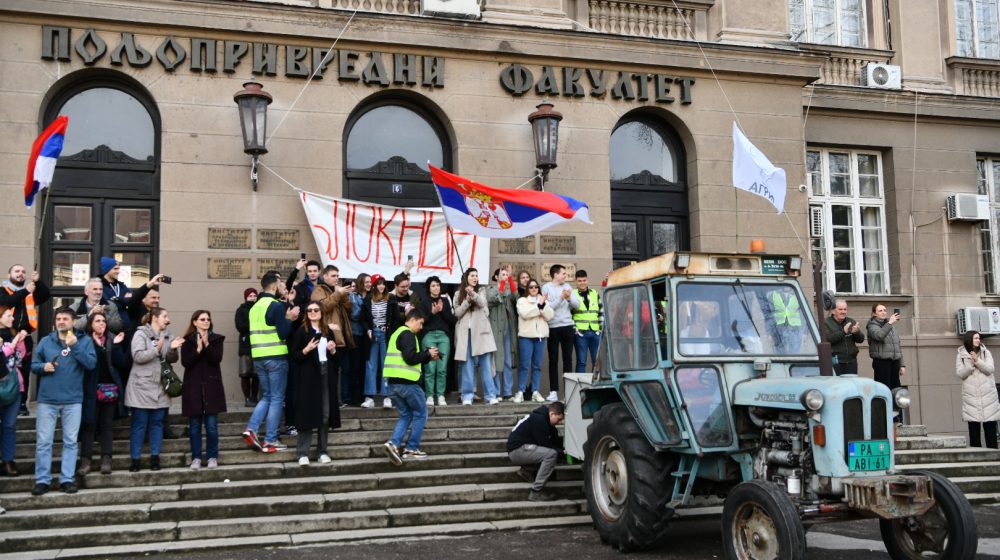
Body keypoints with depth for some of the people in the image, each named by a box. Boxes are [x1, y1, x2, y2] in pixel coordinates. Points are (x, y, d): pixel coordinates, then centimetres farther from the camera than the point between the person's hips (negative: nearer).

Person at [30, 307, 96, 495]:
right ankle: (42, 480, 9)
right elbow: (33, 365, 10)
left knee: (70, 442, 5)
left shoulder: (84, 340, 2)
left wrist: (75, 346, -17)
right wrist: (43, 367, -11)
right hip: (47, 399, 1)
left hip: (73, 400, -1)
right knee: (43, 442, 2)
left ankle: (67, 479, 11)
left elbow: (91, 363, -10)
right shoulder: (46, 341, 8)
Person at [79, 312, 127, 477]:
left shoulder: (112, 340, 8)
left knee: (107, 425, 4)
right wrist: (96, 345, -18)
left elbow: (122, 364, 1)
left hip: (110, 388, 3)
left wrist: (116, 346, -9)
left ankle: (106, 460, 4)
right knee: (89, 425, -2)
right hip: (91, 389, -3)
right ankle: (86, 460, -1)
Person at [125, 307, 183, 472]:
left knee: (157, 423, 6)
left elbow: (172, 359, 9)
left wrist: (172, 349, -11)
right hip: (142, 386, -5)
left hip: (160, 387, 5)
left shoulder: (167, 336, 12)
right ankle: (135, 460, 5)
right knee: (139, 424, -1)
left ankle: (155, 458, 12)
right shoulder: (140, 334, -5)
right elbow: (138, 356, -17)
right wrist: (157, 349, -26)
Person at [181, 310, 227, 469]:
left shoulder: (217, 339, 6)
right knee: (194, 425, 3)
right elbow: (185, 362, -7)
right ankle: (196, 457, 11)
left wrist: (207, 345, -17)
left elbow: (217, 359, -7)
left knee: (211, 425, 0)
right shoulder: (187, 340, 3)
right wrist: (198, 349, -17)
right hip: (193, 387, 0)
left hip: (212, 386, 0)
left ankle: (212, 457, 9)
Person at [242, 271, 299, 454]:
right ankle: (270, 441, 2)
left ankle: (251, 429, 1)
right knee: (277, 398, 1)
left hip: (258, 358, 7)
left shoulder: (255, 306, 13)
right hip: (276, 357, -7)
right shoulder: (277, 306, -13)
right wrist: (290, 319, -2)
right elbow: (283, 334, -17)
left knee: (266, 396, 18)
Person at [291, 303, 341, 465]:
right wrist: (306, 350, -19)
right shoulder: (301, 331, -1)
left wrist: (333, 350, 0)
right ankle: (302, 453, 0)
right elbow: (293, 356, -4)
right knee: (308, 413, -6)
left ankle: (322, 451, 13)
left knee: (326, 415, 5)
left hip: (327, 376, 4)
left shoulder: (328, 331, 14)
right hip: (309, 377, -4)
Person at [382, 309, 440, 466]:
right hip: (406, 382, -9)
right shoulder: (408, 334, -11)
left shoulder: (397, 333, 20)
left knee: (405, 415, 16)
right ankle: (411, 448, 7)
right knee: (421, 413, 6)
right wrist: (427, 353, -6)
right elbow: (410, 358, -20)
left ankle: (394, 443, -3)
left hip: (394, 382, 9)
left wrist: (428, 357, 17)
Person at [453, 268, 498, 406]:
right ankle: (467, 396, 3)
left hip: (481, 331, 0)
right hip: (465, 332, 0)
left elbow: (482, 303, -11)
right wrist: (467, 301, -12)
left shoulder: (481, 291, 10)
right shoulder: (458, 294, 10)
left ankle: (490, 395, -4)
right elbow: (457, 313, 2)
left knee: (485, 364, -4)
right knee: (468, 364, 0)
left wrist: (473, 294, -29)